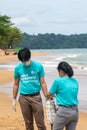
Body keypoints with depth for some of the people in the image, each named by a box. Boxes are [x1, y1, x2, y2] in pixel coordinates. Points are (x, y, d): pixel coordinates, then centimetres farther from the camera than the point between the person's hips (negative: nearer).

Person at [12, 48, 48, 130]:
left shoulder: (38, 66, -3)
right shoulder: (18, 68, 3)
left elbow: (42, 83, 0)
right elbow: (16, 84, 12)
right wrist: (14, 100, 12)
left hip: (36, 97, -2)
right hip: (23, 98, 2)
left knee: (40, 123, -3)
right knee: (28, 123, 9)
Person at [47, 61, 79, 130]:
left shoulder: (58, 81, -8)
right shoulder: (75, 81, 7)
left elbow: (49, 94, 5)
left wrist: (47, 98, 29)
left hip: (64, 111, -6)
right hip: (75, 111, 6)